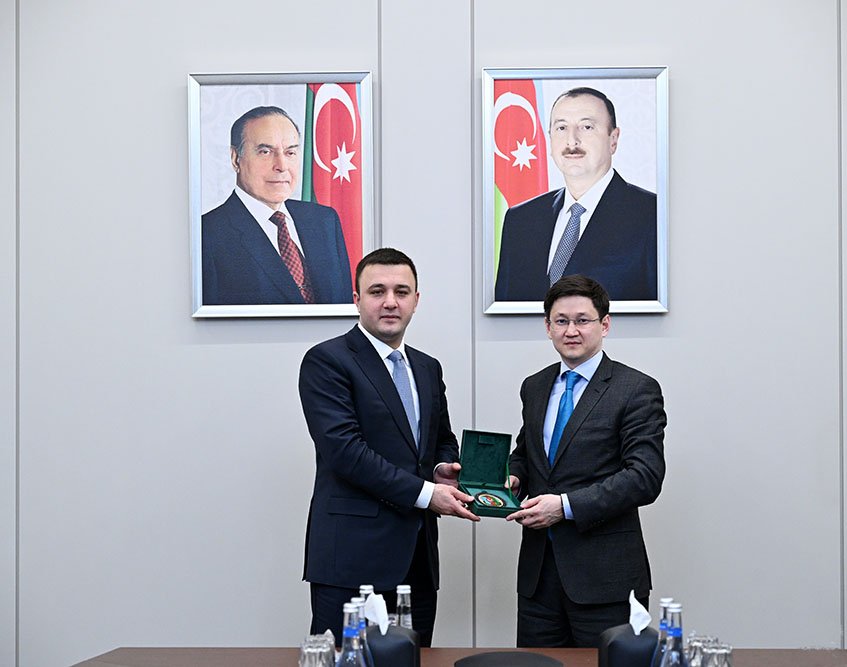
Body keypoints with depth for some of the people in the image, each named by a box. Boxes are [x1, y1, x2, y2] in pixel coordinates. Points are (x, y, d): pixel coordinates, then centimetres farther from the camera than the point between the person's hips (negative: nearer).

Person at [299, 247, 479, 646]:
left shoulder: (427, 369, 17)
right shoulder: (327, 361, -5)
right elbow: (344, 449, -15)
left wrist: (444, 468, 2)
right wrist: (424, 493, -15)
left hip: (416, 558, 7)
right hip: (352, 558, -6)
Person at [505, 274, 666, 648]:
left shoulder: (637, 390, -7)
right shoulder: (535, 387, 13)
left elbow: (645, 477, -15)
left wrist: (567, 505, -20)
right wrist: (513, 478, 2)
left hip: (604, 574, -5)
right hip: (538, 569, 6)